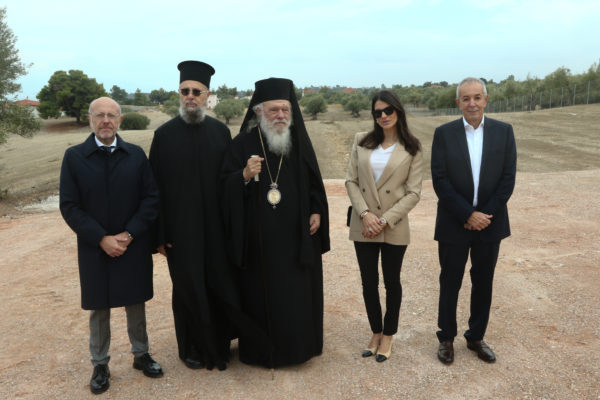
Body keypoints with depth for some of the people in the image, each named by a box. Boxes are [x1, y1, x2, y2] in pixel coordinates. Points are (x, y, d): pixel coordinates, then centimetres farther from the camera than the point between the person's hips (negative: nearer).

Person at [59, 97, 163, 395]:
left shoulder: (136, 155, 0)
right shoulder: (74, 157, -4)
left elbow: (151, 198, -3)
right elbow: (70, 206, -7)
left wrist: (129, 234, -13)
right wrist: (102, 239, -14)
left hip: (134, 247, 1)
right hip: (94, 248, -1)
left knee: (136, 304, 14)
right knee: (98, 308, 12)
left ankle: (141, 354, 32)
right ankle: (100, 364, 28)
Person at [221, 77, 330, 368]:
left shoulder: (299, 142, 5)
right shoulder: (243, 144, -3)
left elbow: (314, 181, 11)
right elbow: (225, 186, -5)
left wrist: (317, 211, -1)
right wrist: (245, 175, -24)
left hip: (296, 235, 3)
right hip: (258, 237, -2)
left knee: (297, 293, 10)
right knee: (261, 293, 5)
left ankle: (296, 346, 29)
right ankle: (263, 350, 23)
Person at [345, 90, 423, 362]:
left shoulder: (412, 149, -2)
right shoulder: (362, 142, 4)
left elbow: (413, 193, -5)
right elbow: (351, 181, 2)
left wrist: (385, 220, -14)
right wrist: (365, 213, -11)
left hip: (394, 228, -2)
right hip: (363, 226, 2)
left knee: (392, 282, 11)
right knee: (369, 282, 10)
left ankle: (388, 336, 29)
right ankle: (376, 333, 30)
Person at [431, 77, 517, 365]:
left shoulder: (503, 131, 1)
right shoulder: (444, 133, -5)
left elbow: (508, 178, -2)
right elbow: (440, 180, -9)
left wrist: (485, 215, -11)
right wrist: (468, 214, -15)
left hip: (490, 221, 2)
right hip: (454, 223, -2)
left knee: (483, 283, 13)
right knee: (450, 283, 9)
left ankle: (476, 337, 31)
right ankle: (446, 338, 27)